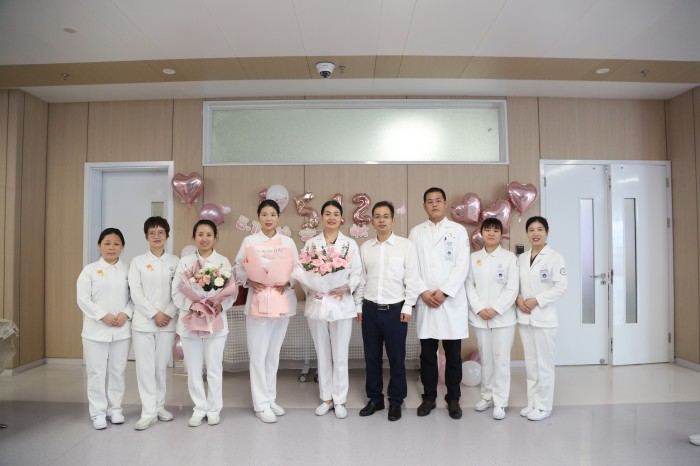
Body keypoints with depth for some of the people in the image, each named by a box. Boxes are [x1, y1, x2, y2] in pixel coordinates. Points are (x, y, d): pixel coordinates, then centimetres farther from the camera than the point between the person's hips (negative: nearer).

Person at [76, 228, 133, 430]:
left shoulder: (128, 270, 4)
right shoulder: (90, 270, 1)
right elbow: (83, 299, -5)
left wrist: (126, 314, -14)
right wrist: (103, 315, -14)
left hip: (122, 329, 1)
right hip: (96, 329, -1)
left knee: (117, 371, 10)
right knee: (96, 372, 4)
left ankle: (115, 409, 23)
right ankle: (98, 413, 16)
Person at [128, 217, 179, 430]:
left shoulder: (174, 261, 4)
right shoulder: (138, 261, 2)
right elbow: (135, 293, -4)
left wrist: (169, 313, -11)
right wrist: (154, 314, -11)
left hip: (168, 321, 1)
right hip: (143, 321, -1)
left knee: (161, 366, 9)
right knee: (145, 367, 0)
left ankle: (159, 406, 23)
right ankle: (148, 411, 9)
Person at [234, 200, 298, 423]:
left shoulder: (288, 241, 5)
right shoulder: (249, 241, 0)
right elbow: (238, 267, 2)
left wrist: (288, 282, -13)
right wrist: (248, 281, -16)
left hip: (283, 301, 3)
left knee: (274, 352, 14)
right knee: (258, 353, 0)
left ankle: (270, 398, 28)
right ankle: (261, 403, 14)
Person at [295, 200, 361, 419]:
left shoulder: (350, 244, 2)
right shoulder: (311, 243, 5)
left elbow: (357, 273, 0)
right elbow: (300, 269, -1)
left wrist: (347, 288, -16)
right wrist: (310, 287, -16)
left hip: (341, 304, -1)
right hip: (316, 303, 2)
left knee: (340, 355, 5)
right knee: (322, 354, 12)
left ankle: (339, 400, 20)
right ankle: (326, 398, 27)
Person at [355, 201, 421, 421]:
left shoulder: (406, 245, -4)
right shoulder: (365, 247, 6)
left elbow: (412, 279, -5)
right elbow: (361, 279, 9)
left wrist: (407, 307, -8)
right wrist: (358, 305, 8)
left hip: (395, 309, -3)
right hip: (370, 309, 3)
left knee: (396, 357, 7)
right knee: (372, 356, 12)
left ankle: (396, 401, 23)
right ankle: (375, 398, 28)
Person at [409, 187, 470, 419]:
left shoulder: (458, 230, 5)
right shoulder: (416, 232, 10)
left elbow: (462, 265, -4)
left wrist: (444, 292, -13)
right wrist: (423, 292, -9)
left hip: (452, 300, -1)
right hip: (425, 301, 2)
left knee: (453, 353, 6)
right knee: (427, 353, 8)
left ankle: (453, 399, 20)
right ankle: (429, 397, 21)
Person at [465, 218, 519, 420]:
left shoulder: (509, 257, -1)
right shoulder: (474, 258, 7)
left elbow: (512, 288, -7)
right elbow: (469, 286, 3)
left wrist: (496, 309, -14)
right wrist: (479, 309, -9)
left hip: (503, 317, -3)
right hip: (479, 317, 3)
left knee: (501, 360, 1)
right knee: (485, 359, 12)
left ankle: (500, 402, 12)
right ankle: (487, 396, 26)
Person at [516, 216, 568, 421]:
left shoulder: (555, 257, -6)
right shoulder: (521, 258, 9)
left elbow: (561, 287, -12)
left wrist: (536, 300, -17)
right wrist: (518, 299, -9)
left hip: (544, 317, -5)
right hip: (524, 316, 5)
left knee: (544, 363, 2)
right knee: (531, 362, 13)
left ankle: (544, 406, 15)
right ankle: (533, 402, 24)